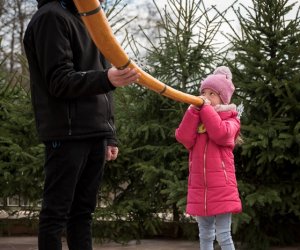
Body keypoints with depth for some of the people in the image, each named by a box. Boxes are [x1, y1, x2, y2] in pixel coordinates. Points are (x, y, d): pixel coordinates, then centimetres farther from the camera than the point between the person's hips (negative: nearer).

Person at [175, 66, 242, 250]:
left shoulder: (230, 119, 2)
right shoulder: (196, 119, 15)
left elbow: (221, 134, -21)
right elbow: (184, 138, -5)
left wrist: (206, 108, -13)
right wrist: (194, 110, -12)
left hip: (221, 186, -5)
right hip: (199, 187, 5)